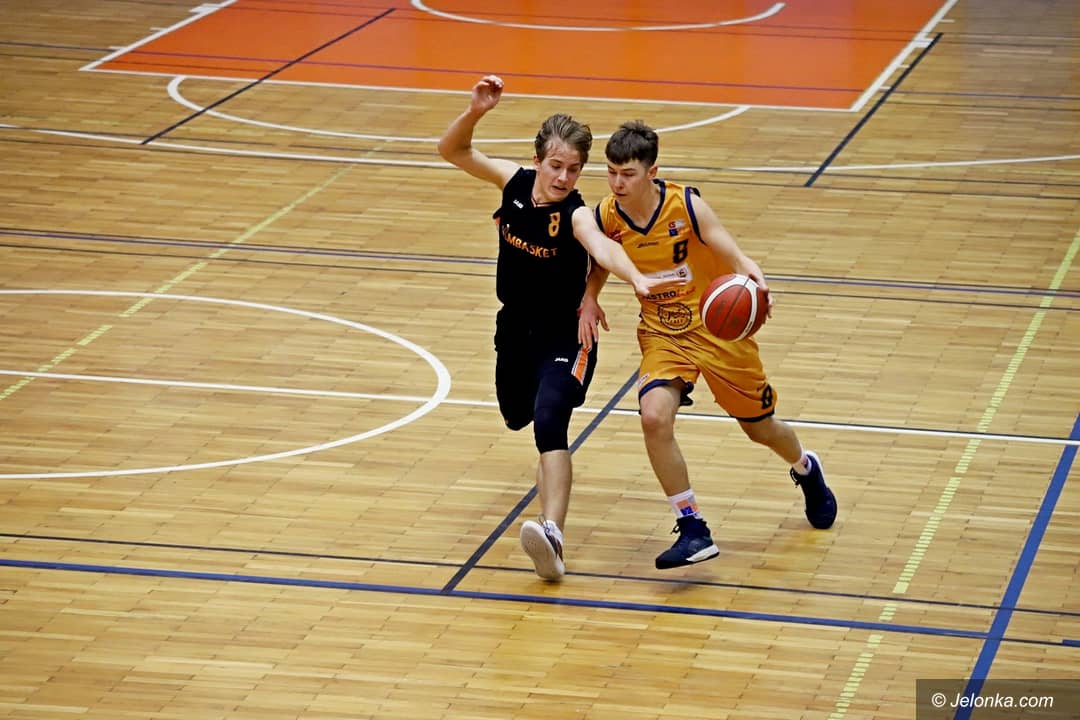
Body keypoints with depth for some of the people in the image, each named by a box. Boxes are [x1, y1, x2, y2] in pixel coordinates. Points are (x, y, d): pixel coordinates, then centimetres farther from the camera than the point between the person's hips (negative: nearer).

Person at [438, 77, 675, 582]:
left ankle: (552, 532, -42)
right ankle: (550, 465, 66)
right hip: (515, 327, 6)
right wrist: (476, 112, -27)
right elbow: (452, 151, -8)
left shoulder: (575, 214, -27)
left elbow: (602, 248, -49)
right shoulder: (515, 182, -12)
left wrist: (636, 279, -70)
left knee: (549, 422, -29)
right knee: (516, 416, 28)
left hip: (564, 335, -6)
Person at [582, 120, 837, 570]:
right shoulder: (606, 217, -11)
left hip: (718, 330, -2)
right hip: (662, 335, 2)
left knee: (759, 427, 14)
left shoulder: (687, 207, -23)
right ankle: (693, 531, -13)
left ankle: (806, 469, 52)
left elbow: (734, 255, -29)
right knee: (654, 417, -26)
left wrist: (753, 279, -51)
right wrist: (590, 298, -6)